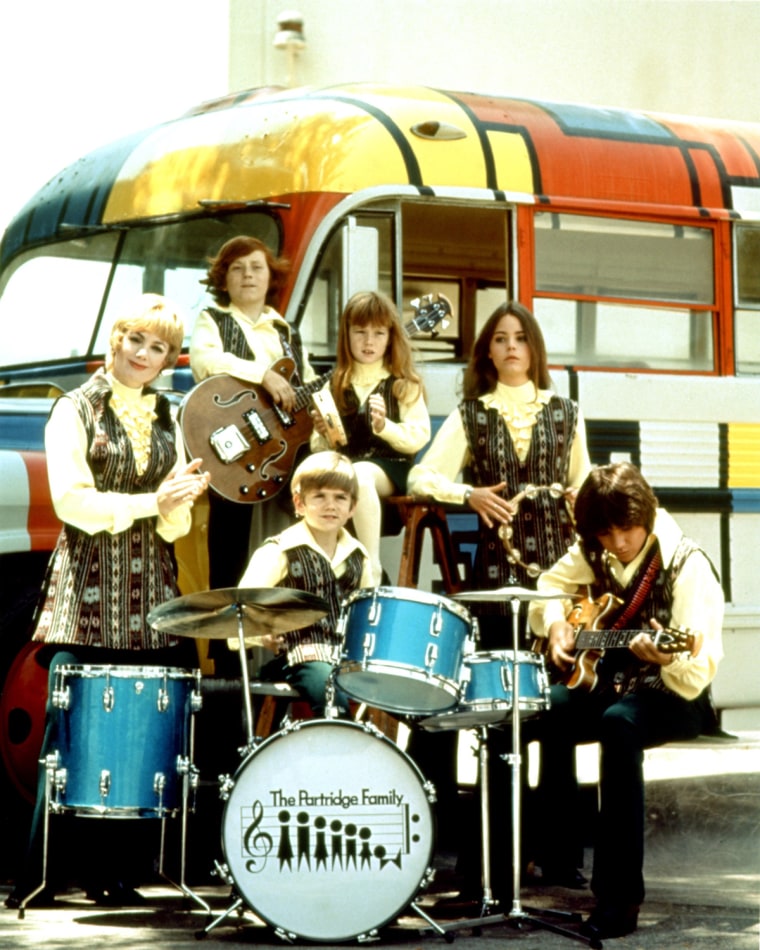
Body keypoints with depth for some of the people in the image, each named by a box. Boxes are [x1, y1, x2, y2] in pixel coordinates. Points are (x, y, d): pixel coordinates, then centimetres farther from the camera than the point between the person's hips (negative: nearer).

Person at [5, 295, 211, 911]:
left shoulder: (166, 419, 16)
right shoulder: (76, 410, 3)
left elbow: (175, 526, 13)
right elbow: (73, 500, -9)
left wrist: (180, 499, -9)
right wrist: (151, 501, -16)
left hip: (151, 594, 4)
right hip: (87, 589, -4)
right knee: (68, 729, -9)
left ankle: (113, 874, 4)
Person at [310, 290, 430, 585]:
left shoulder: (404, 384, 7)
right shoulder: (335, 386, 16)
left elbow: (419, 437, -3)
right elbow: (320, 447, 15)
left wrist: (384, 426, -21)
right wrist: (323, 435, -9)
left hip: (390, 465, -3)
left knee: (359, 476, -39)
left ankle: (372, 569, -33)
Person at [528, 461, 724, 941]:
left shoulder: (686, 565, -19)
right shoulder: (595, 551, 0)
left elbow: (700, 673, -26)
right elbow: (551, 586, 21)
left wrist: (669, 659, -47)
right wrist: (556, 623, 0)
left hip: (673, 694, -6)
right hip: (606, 680, 6)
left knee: (620, 724, -38)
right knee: (543, 710, -26)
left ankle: (620, 895, -36)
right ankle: (559, 849, -7)